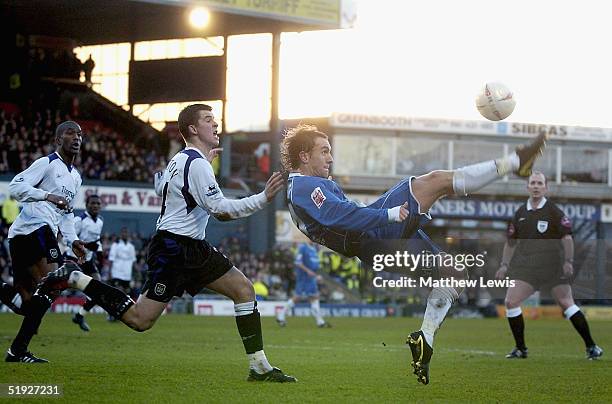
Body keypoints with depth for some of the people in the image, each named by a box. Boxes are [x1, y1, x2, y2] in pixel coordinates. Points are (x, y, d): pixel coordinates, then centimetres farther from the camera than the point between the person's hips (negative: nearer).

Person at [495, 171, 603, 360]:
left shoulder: (553, 211, -2)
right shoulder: (520, 213, 12)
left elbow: (567, 237, -6)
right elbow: (511, 242, 20)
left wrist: (568, 261, -16)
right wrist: (504, 265, 12)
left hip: (552, 265, -4)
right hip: (525, 265, 4)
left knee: (566, 303, -10)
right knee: (511, 302, -8)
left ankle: (591, 346, 0)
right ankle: (520, 349, 5)